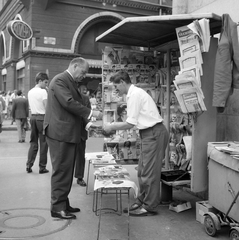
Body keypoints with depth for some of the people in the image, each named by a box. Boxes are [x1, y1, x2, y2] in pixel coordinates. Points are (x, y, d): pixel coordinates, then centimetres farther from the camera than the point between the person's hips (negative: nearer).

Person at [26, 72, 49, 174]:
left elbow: (31, 106, 14)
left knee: (33, 142, 12)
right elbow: (47, 107, -13)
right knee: (43, 143, 1)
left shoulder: (30, 92, 12)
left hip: (32, 117, 7)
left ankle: (29, 165, 8)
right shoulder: (43, 91, -10)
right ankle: (42, 167, 5)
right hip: (42, 117, -7)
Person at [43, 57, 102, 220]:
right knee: (61, 171, -3)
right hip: (60, 133, -10)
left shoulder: (71, 83, 19)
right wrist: (90, 112, -17)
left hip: (69, 133, 10)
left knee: (67, 171, 14)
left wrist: (87, 122, 7)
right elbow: (68, 102, -22)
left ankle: (63, 203, 24)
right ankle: (57, 208, 6)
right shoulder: (60, 80, -11)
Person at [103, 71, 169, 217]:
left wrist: (112, 127, -3)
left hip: (154, 133, -10)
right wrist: (114, 126, 12)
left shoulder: (134, 94, -15)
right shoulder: (135, 93, 15)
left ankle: (150, 207, 8)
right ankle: (142, 201, 26)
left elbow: (130, 124, -14)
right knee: (143, 170, 15)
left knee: (149, 171, -2)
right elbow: (134, 121, 14)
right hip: (151, 133, 10)